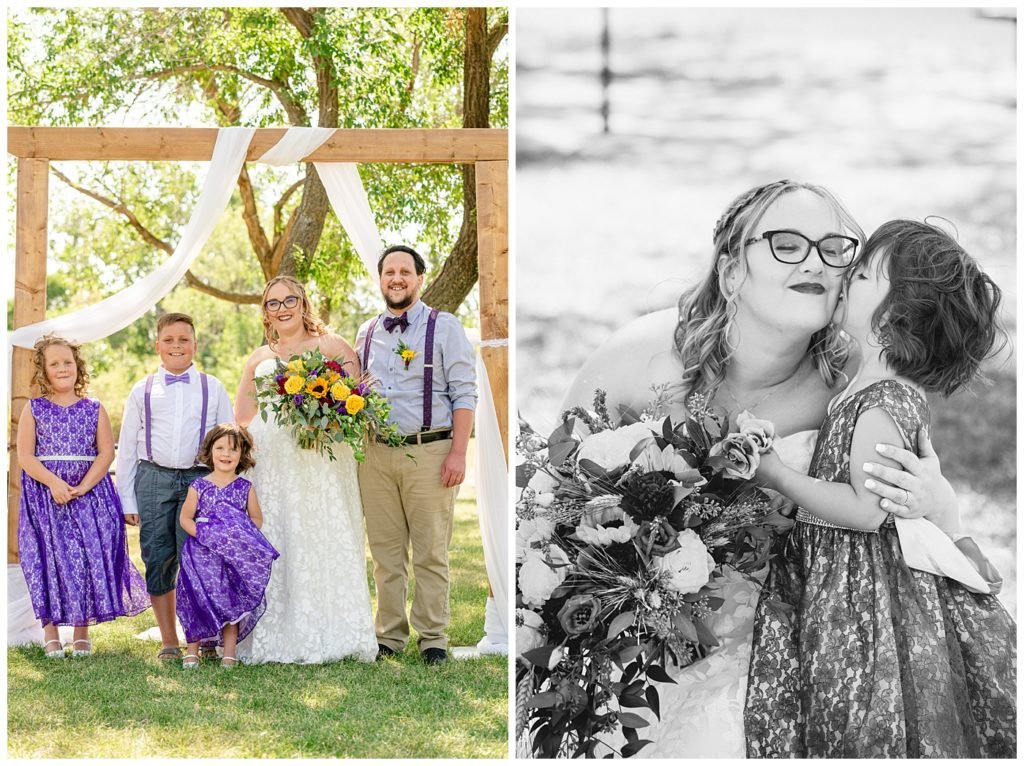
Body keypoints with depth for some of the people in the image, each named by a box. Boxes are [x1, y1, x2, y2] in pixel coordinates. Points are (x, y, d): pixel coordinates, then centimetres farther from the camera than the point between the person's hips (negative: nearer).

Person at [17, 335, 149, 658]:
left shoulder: (94, 409, 7)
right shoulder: (34, 409, 4)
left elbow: (106, 453, -1)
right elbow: (25, 456, -3)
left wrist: (83, 487, -15)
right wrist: (54, 483, -18)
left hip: (90, 493, 1)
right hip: (45, 495, -1)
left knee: (88, 556, -3)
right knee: (49, 556, -3)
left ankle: (82, 632, 6)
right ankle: (51, 632, 5)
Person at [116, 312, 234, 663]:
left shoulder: (213, 388, 9)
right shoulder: (143, 390, 10)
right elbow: (127, 447, 11)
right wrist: (127, 499, 6)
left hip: (200, 478, -1)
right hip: (153, 478, 1)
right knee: (158, 560, 1)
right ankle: (168, 641, 12)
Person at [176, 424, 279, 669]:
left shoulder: (245, 488, 1)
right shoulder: (199, 487, -2)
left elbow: (256, 519, 8)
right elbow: (185, 518, 2)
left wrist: (242, 537, -8)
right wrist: (202, 534, -13)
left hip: (237, 557, 1)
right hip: (203, 555, -1)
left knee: (232, 601, 2)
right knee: (198, 601, 0)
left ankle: (229, 653, 10)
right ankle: (192, 650, 12)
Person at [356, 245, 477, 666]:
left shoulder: (445, 327, 1)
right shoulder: (366, 333, 15)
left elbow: (464, 393, -3)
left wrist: (458, 452, -11)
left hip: (428, 453, -4)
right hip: (375, 454, 4)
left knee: (430, 552, -2)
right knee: (386, 553, 7)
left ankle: (433, 639, 5)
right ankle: (389, 636, 14)